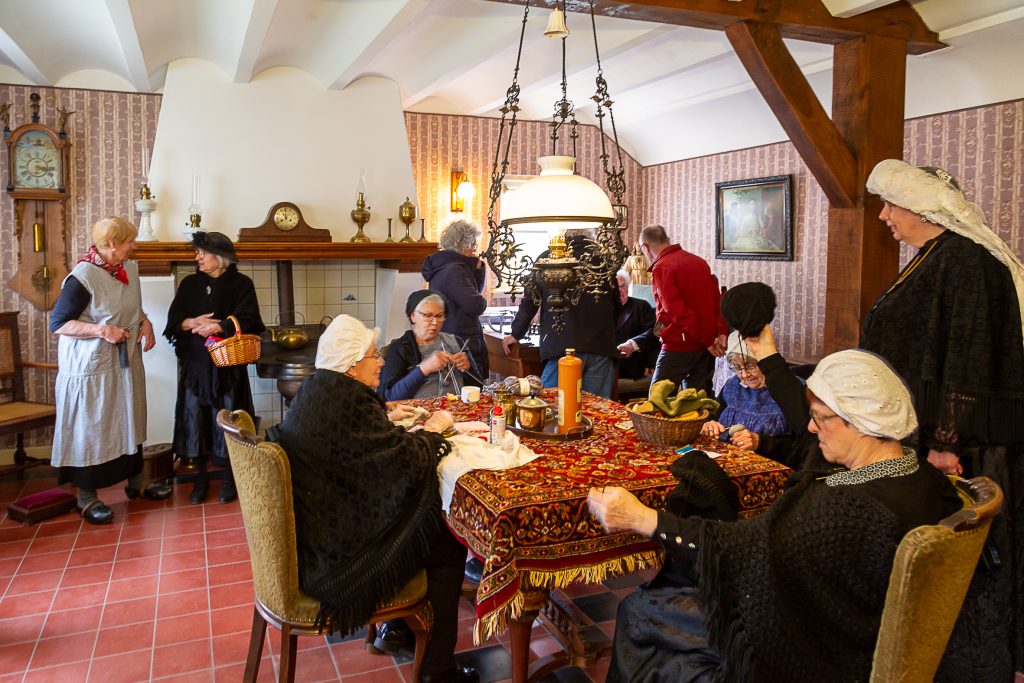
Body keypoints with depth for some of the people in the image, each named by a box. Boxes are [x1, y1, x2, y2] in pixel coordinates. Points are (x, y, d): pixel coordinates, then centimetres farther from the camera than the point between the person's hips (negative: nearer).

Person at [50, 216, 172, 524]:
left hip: (126, 363, 8)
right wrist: (102, 330, -25)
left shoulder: (129, 269, 4)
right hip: (91, 368, -7)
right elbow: (58, 323, -16)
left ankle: (135, 482, 34)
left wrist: (145, 322, 1)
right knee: (90, 430, 4)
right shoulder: (83, 277, -19)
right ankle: (87, 498, 19)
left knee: (130, 423, 17)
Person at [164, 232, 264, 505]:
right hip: (195, 362, 3)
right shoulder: (189, 284, 11)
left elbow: (247, 318, -11)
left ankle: (230, 477, 15)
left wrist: (218, 327, -22)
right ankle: (200, 477, 19)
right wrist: (195, 322, -12)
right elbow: (174, 320, 7)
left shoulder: (240, 284, 0)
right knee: (195, 417, 5)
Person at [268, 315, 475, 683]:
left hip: (308, 540, 10)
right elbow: (408, 459, -21)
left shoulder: (315, 391, 4)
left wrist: (386, 420, 12)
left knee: (429, 522, 21)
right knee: (449, 545, 4)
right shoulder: (352, 401, -24)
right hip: (335, 557, -9)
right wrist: (433, 428, -4)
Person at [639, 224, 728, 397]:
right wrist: (722, 332, -2)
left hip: (680, 345, -7)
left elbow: (678, 311, -19)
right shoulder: (699, 261, 11)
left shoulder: (661, 268, -12)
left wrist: (707, 340, -14)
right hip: (706, 345, 7)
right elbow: (718, 300, 6)